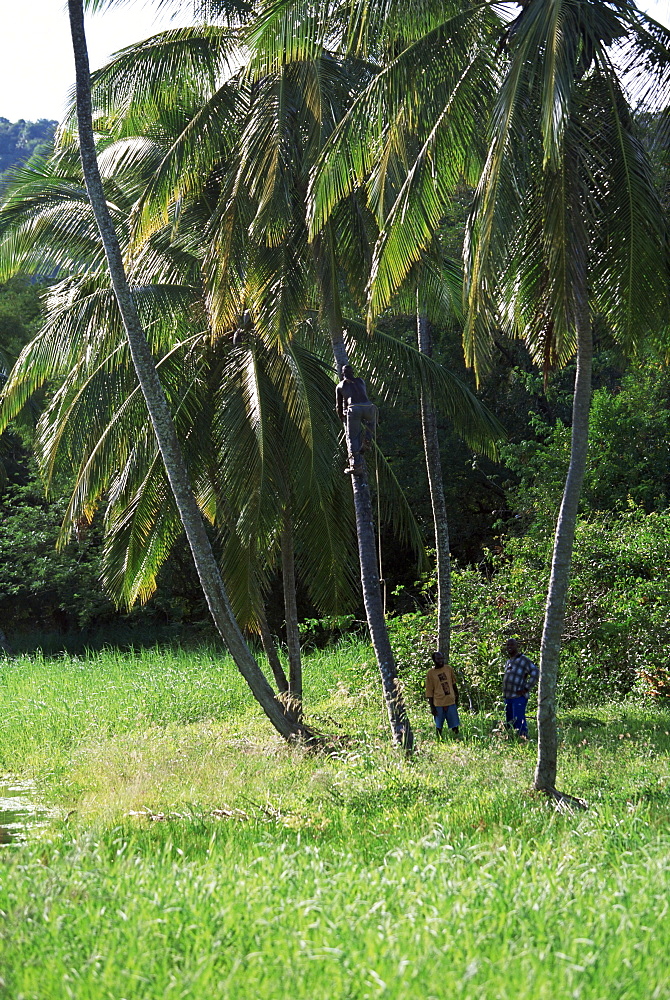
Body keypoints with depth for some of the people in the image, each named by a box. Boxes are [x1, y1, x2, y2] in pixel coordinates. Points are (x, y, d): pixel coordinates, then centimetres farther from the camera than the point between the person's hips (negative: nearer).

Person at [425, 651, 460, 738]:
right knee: (439, 726, 4)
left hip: (451, 702, 3)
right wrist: (432, 707, -6)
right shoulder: (430, 673, -4)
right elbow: (429, 691, -3)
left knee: (455, 725, 4)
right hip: (439, 704, -3)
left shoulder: (448, 669, 6)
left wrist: (457, 696, 21)